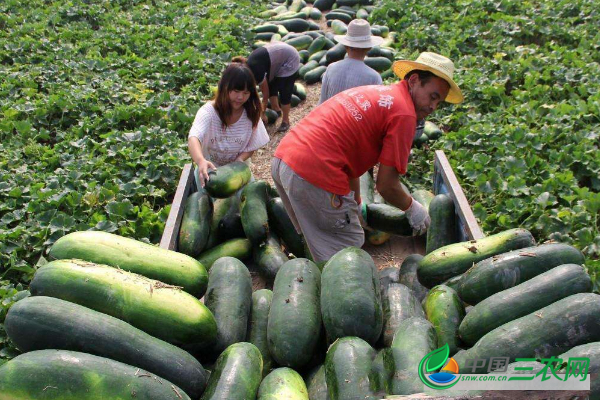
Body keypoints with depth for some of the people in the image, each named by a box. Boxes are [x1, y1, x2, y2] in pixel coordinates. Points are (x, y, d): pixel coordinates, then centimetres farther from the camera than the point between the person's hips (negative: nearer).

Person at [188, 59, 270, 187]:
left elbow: (252, 146, -3)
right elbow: (193, 138, -43)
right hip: (210, 171, -2)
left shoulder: (251, 114, -13)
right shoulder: (209, 111, -25)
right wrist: (201, 161, -65)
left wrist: (240, 159, -27)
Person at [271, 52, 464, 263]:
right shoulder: (404, 113, -7)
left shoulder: (374, 92, 21)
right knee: (349, 245, 9)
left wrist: (356, 206, 33)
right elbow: (385, 185, -6)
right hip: (314, 174, -10)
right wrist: (412, 208, 14)